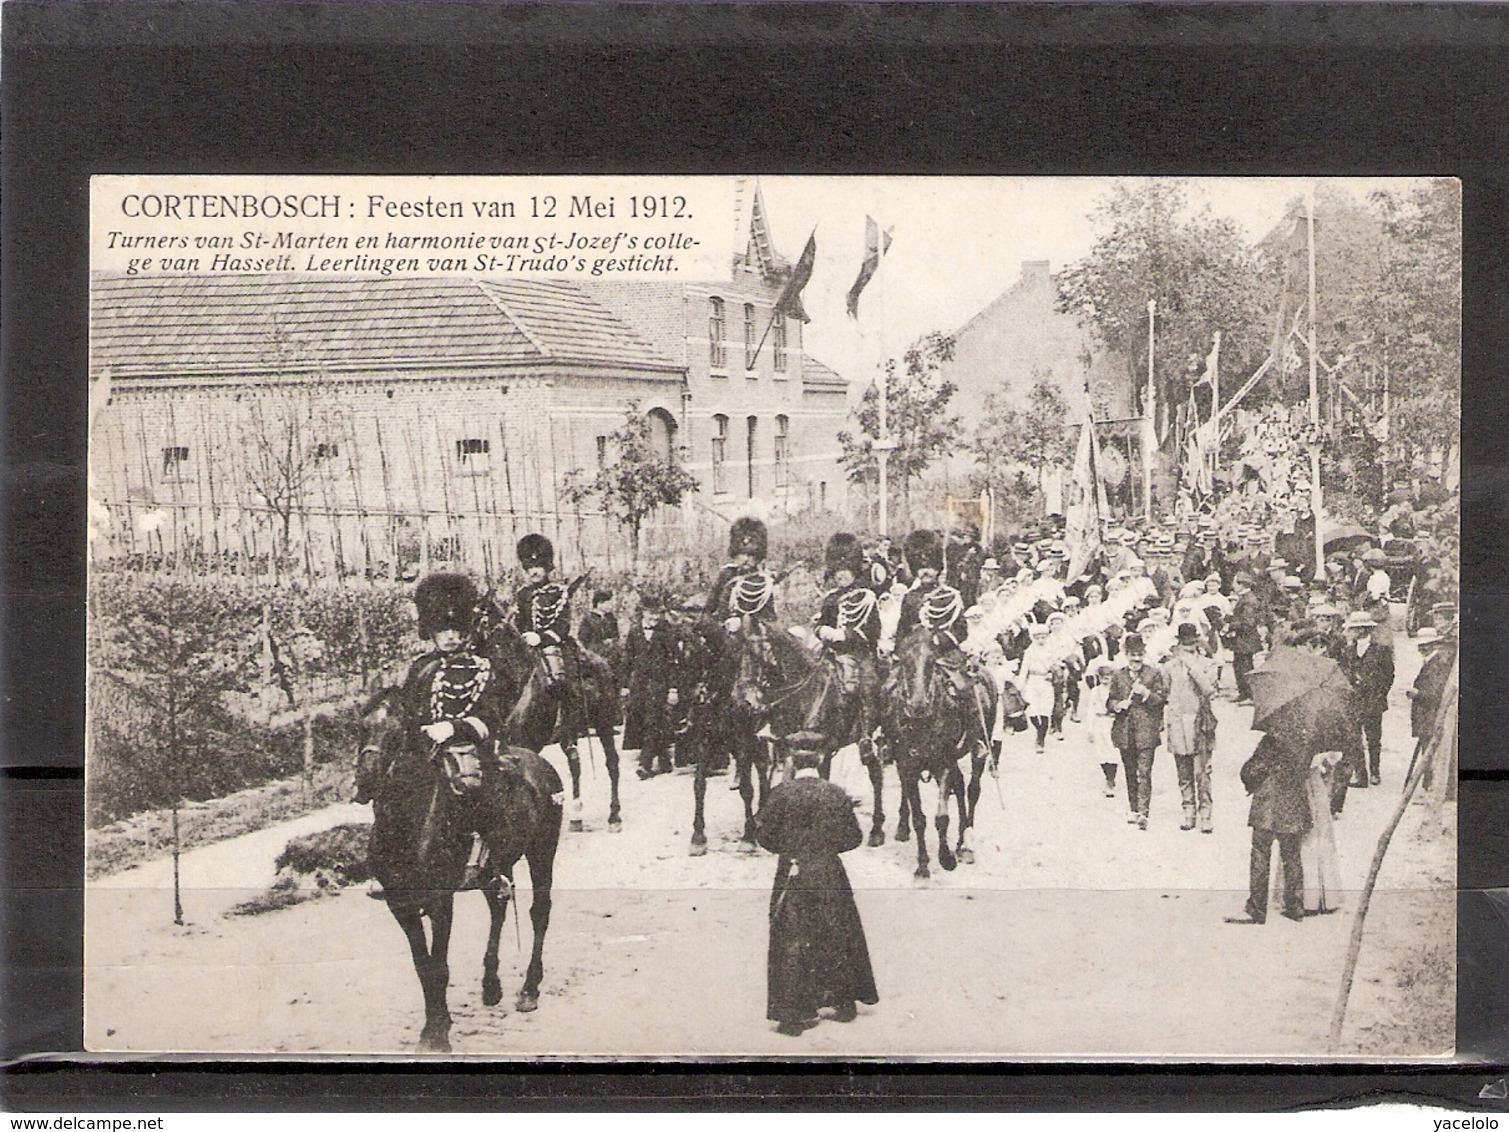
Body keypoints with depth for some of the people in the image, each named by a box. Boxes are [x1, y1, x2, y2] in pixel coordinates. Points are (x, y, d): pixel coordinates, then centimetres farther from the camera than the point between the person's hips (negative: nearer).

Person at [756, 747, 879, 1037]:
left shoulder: (781, 794, -9)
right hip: (830, 876, 2)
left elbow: (764, 834, -6)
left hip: (792, 875, -2)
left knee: (791, 943, 4)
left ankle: (793, 1015, 3)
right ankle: (844, 1004, 25)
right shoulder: (837, 794, -3)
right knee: (837, 939, 16)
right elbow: (853, 837, 2)